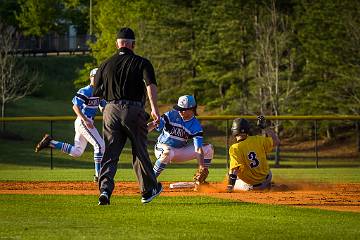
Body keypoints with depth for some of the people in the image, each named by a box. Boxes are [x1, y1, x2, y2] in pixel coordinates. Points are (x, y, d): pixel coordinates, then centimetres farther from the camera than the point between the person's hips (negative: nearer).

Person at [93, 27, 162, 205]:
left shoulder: (106, 65, 10)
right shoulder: (142, 63, 2)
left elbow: (97, 93, 14)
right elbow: (150, 85, -14)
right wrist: (154, 109, -22)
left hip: (111, 110, 2)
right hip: (134, 110, -2)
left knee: (109, 154, 2)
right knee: (140, 152, 13)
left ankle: (105, 189, -17)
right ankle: (148, 190, 25)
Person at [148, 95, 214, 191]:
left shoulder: (196, 126, -11)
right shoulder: (172, 115, -13)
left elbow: (198, 149, -20)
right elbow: (154, 124, -22)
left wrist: (202, 167, -33)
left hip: (180, 152, 3)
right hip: (162, 147, -3)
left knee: (208, 149, -7)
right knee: (168, 152, -42)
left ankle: (199, 180, 1)